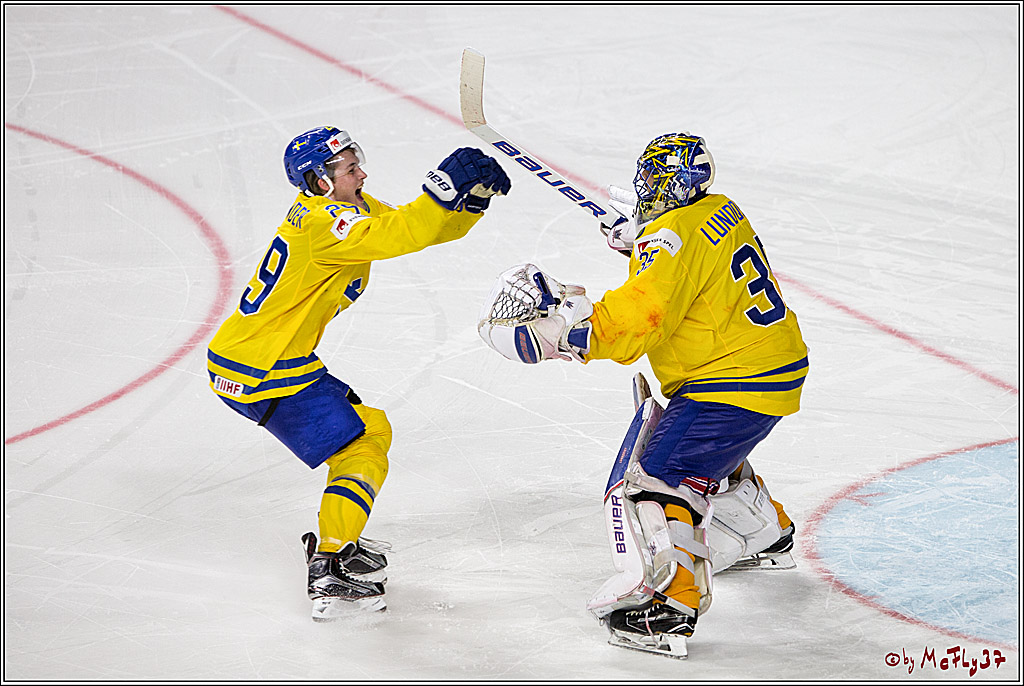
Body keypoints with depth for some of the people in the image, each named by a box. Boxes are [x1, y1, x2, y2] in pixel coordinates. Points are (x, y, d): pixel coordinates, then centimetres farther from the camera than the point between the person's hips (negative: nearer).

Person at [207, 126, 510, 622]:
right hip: (263, 374, -10)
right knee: (361, 451, -5)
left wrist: (474, 196, -9)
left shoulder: (354, 209, 10)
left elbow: (433, 227, 6)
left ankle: (341, 542, 33)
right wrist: (445, 189, -39)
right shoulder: (323, 221, -20)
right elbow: (396, 236, -37)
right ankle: (329, 575, -8)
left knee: (369, 428, 21)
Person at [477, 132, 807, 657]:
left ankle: (670, 604, -19)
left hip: (734, 385, -10)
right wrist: (641, 237, 16)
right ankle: (767, 534, 53)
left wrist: (557, 328, -23)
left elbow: (633, 322, -28)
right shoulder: (719, 210, 9)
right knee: (704, 454, 34)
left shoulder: (674, 238, -20)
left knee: (653, 475, -13)